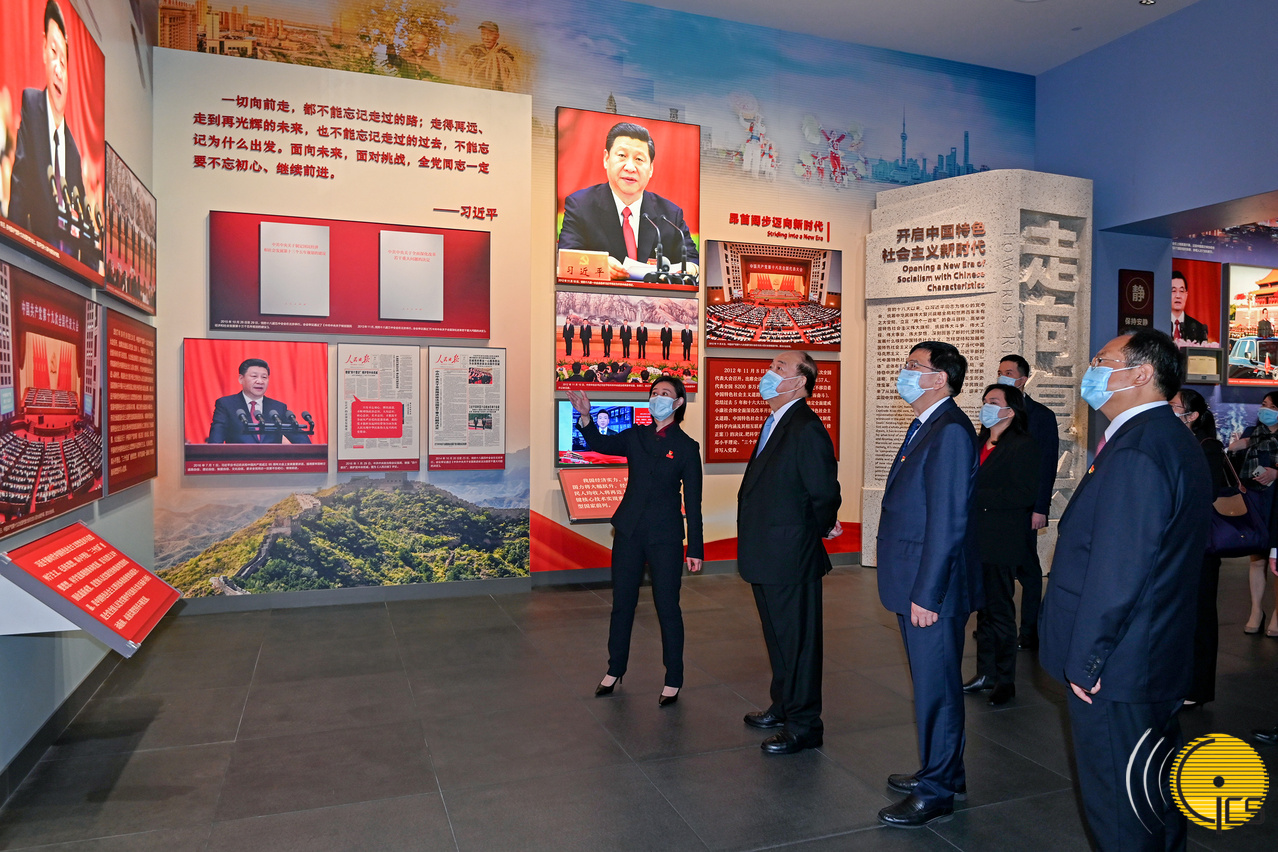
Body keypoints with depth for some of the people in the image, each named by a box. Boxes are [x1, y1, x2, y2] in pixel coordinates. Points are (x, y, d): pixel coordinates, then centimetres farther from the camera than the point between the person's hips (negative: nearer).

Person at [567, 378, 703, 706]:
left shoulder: (686, 447, -3)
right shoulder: (636, 436, 7)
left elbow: (692, 502, -3)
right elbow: (600, 443, -9)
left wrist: (695, 548, -6)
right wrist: (585, 417, -28)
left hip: (665, 537, -3)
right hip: (629, 532, 4)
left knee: (667, 607, 3)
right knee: (622, 603, 13)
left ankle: (673, 681, 18)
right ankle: (614, 670, 30)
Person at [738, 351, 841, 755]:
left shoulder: (807, 430, -19)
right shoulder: (774, 424, 12)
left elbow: (825, 495, -18)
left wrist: (814, 533, -4)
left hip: (791, 559, -10)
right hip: (767, 558, 10)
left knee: (796, 640, 3)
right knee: (778, 637, 22)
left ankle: (804, 726, 17)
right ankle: (783, 706, 39)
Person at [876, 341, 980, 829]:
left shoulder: (950, 431, -18)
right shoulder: (925, 428, 13)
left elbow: (948, 521, -22)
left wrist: (926, 594, -21)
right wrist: (914, 591, 15)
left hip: (933, 589, -10)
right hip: (914, 586, 10)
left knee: (936, 687, 4)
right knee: (931, 684, 20)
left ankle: (937, 792, 19)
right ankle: (940, 771, 36)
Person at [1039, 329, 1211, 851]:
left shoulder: (1135, 451, -23)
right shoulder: (1175, 441, 10)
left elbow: (1117, 572, -26)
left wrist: (1084, 660, -17)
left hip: (1114, 671, -10)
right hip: (1159, 662, 10)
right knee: (1158, 799, 23)